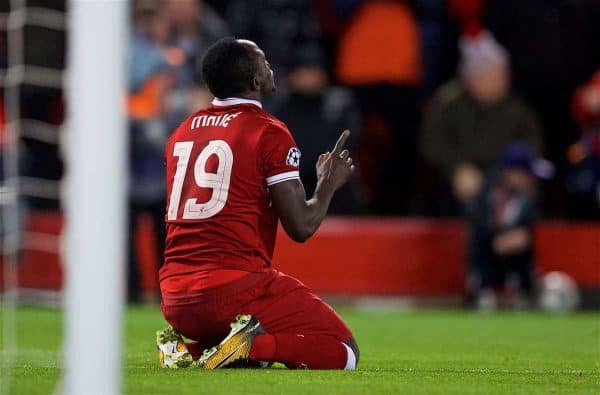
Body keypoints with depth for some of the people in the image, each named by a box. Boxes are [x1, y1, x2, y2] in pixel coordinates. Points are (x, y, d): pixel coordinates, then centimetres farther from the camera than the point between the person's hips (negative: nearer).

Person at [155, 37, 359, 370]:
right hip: (237, 288, -7)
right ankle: (253, 344, -20)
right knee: (344, 353, 1)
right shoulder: (269, 132, -6)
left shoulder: (181, 133, 15)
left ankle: (185, 348, 3)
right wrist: (328, 184, 12)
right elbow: (301, 227, -7)